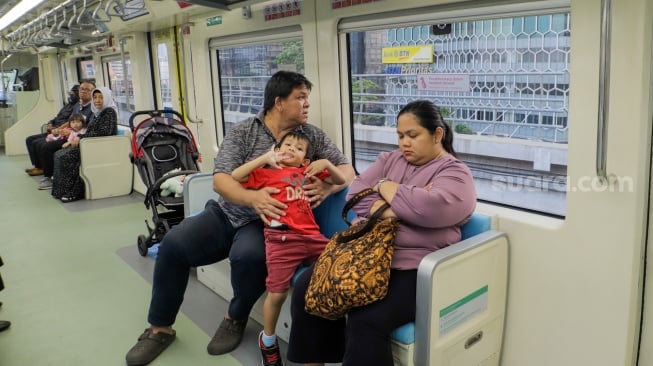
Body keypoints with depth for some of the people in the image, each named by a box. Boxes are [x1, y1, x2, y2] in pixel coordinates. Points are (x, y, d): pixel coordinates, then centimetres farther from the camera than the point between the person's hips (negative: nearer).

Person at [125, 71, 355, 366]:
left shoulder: (312, 136, 3)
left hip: (266, 224, -1)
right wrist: (252, 198, -35)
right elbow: (220, 180, -13)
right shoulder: (243, 132, -2)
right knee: (174, 243, -17)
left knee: (249, 255, -33)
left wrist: (327, 186, -22)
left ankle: (236, 318, 1)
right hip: (228, 213, 2)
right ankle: (160, 328, 6)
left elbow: (347, 170, 3)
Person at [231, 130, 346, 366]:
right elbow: (234, 177, 4)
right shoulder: (267, 172, 14)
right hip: (282, 237, -4)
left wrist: (326, 164, 11)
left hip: (311, 235, 4)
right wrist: (265, 158, 2)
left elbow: (340, 180, 30)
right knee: (277, 293, -13)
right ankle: (268, 339, 16)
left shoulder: (308, 171, 23)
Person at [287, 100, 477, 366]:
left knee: (366, 321, -29)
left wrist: (385, 187, -8)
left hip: (410, 268, -6)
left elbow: (432, 207, -23)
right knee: (307, 288, -8)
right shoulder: (390, 159, 17)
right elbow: (355, 193, 4)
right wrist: (383, 209, -15)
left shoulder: (456, 174, -1)